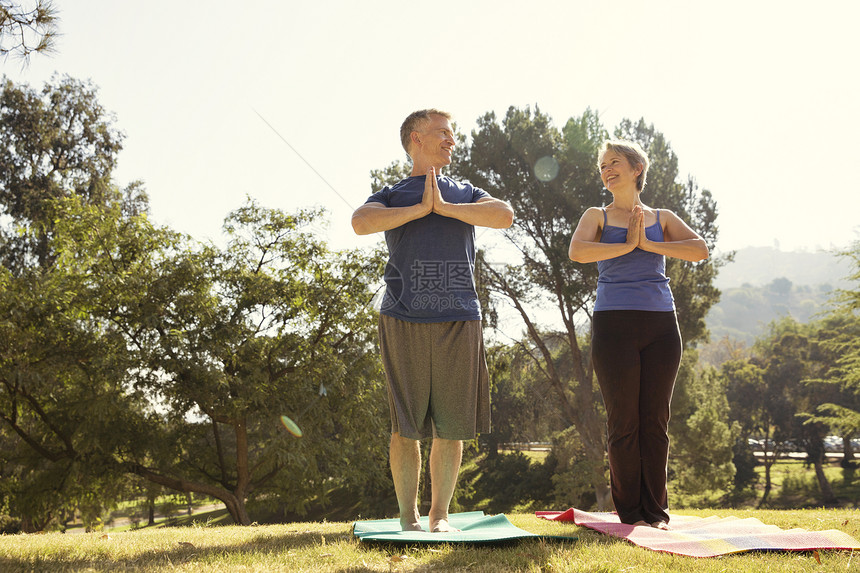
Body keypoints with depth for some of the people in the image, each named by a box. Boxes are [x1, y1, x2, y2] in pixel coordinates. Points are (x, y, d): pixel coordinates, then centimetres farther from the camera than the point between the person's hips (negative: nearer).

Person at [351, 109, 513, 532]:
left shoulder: (465, 195, 21)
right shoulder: (392, 196, 14)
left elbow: (504, 216, 1)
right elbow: (361, 223, -9)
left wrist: (445, 207, -2)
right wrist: (420, 209, -4)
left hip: (459, 321, 2)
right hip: (404, 321, -2)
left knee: (452, 425, 2)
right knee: (405, 425, -2)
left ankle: (439, 515, 13)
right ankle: (407, 518, 8)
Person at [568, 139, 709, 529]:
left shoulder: (662, 218, 14)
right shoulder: (597, 217, 10)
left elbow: (700, 250, -4)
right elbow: (576, 252, -11)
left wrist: (649, 244, -8)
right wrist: (627, 245, -8)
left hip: (661, 325, 2)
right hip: (614, 325, -2)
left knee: (655, 420, 2)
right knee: (623, 422, -2)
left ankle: (655, 510, 11)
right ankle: (630, 511, 7)